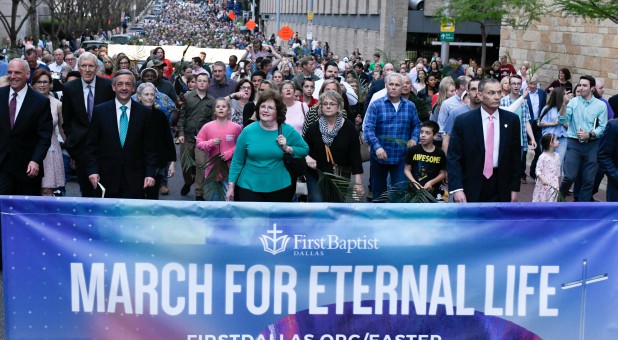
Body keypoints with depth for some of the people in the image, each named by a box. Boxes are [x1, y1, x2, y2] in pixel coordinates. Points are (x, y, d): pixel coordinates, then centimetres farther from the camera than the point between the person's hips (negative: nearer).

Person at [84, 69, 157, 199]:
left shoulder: (145, 113, 4)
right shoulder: (100, 111, 3)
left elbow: (149, 148, 5)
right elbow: (91, 145, 5)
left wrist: (150, 173, -2)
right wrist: (92, 170, -4)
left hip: (134, 179, 0)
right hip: (107, 177, 0)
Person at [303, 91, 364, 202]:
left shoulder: (349, 127, -3)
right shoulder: (313, 128, 0)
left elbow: (355, 155, -4)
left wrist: (358, 181, -7)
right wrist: (307, 158, -17)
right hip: (316, 175, 0)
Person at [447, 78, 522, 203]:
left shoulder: (511, 120, 2)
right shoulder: (463, 121, -5)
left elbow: (515, 156, 7)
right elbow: (453, 157, -5)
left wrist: (515, 188, 6)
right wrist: (456, 189, -15)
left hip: (500, 189, 2)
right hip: (471, 190, -2)